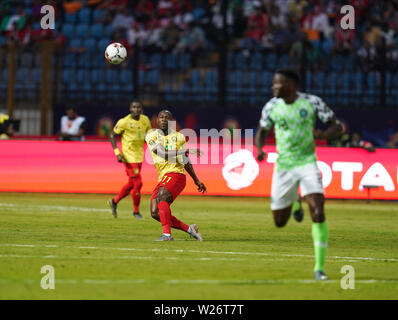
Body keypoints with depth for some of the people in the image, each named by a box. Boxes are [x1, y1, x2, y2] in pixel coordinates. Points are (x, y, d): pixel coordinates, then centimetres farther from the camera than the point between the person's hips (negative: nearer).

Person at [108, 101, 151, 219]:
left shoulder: (145, 120, 5)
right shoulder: (124, 122, -13)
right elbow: (112, 136, -5)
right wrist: (117, 153, -14)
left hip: (139, 157, 7)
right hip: (129, 157, -7)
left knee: (131, 184, 15)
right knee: (138, 184, -8)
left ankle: (114, 202, 34)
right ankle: (136, 211, 8)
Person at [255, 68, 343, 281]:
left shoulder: (312, 102, -8)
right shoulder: (271, 107, 0)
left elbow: (336, 126, -1)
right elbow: (262, 132, 14)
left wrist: (323, 135, -23)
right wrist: (259, 148, -9)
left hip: (307, 162, -3)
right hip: (283, 166, 3)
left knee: (317, 212, -21)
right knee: (280, 222, 8)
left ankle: (319, 267, -14)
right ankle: (294, 202, 45)